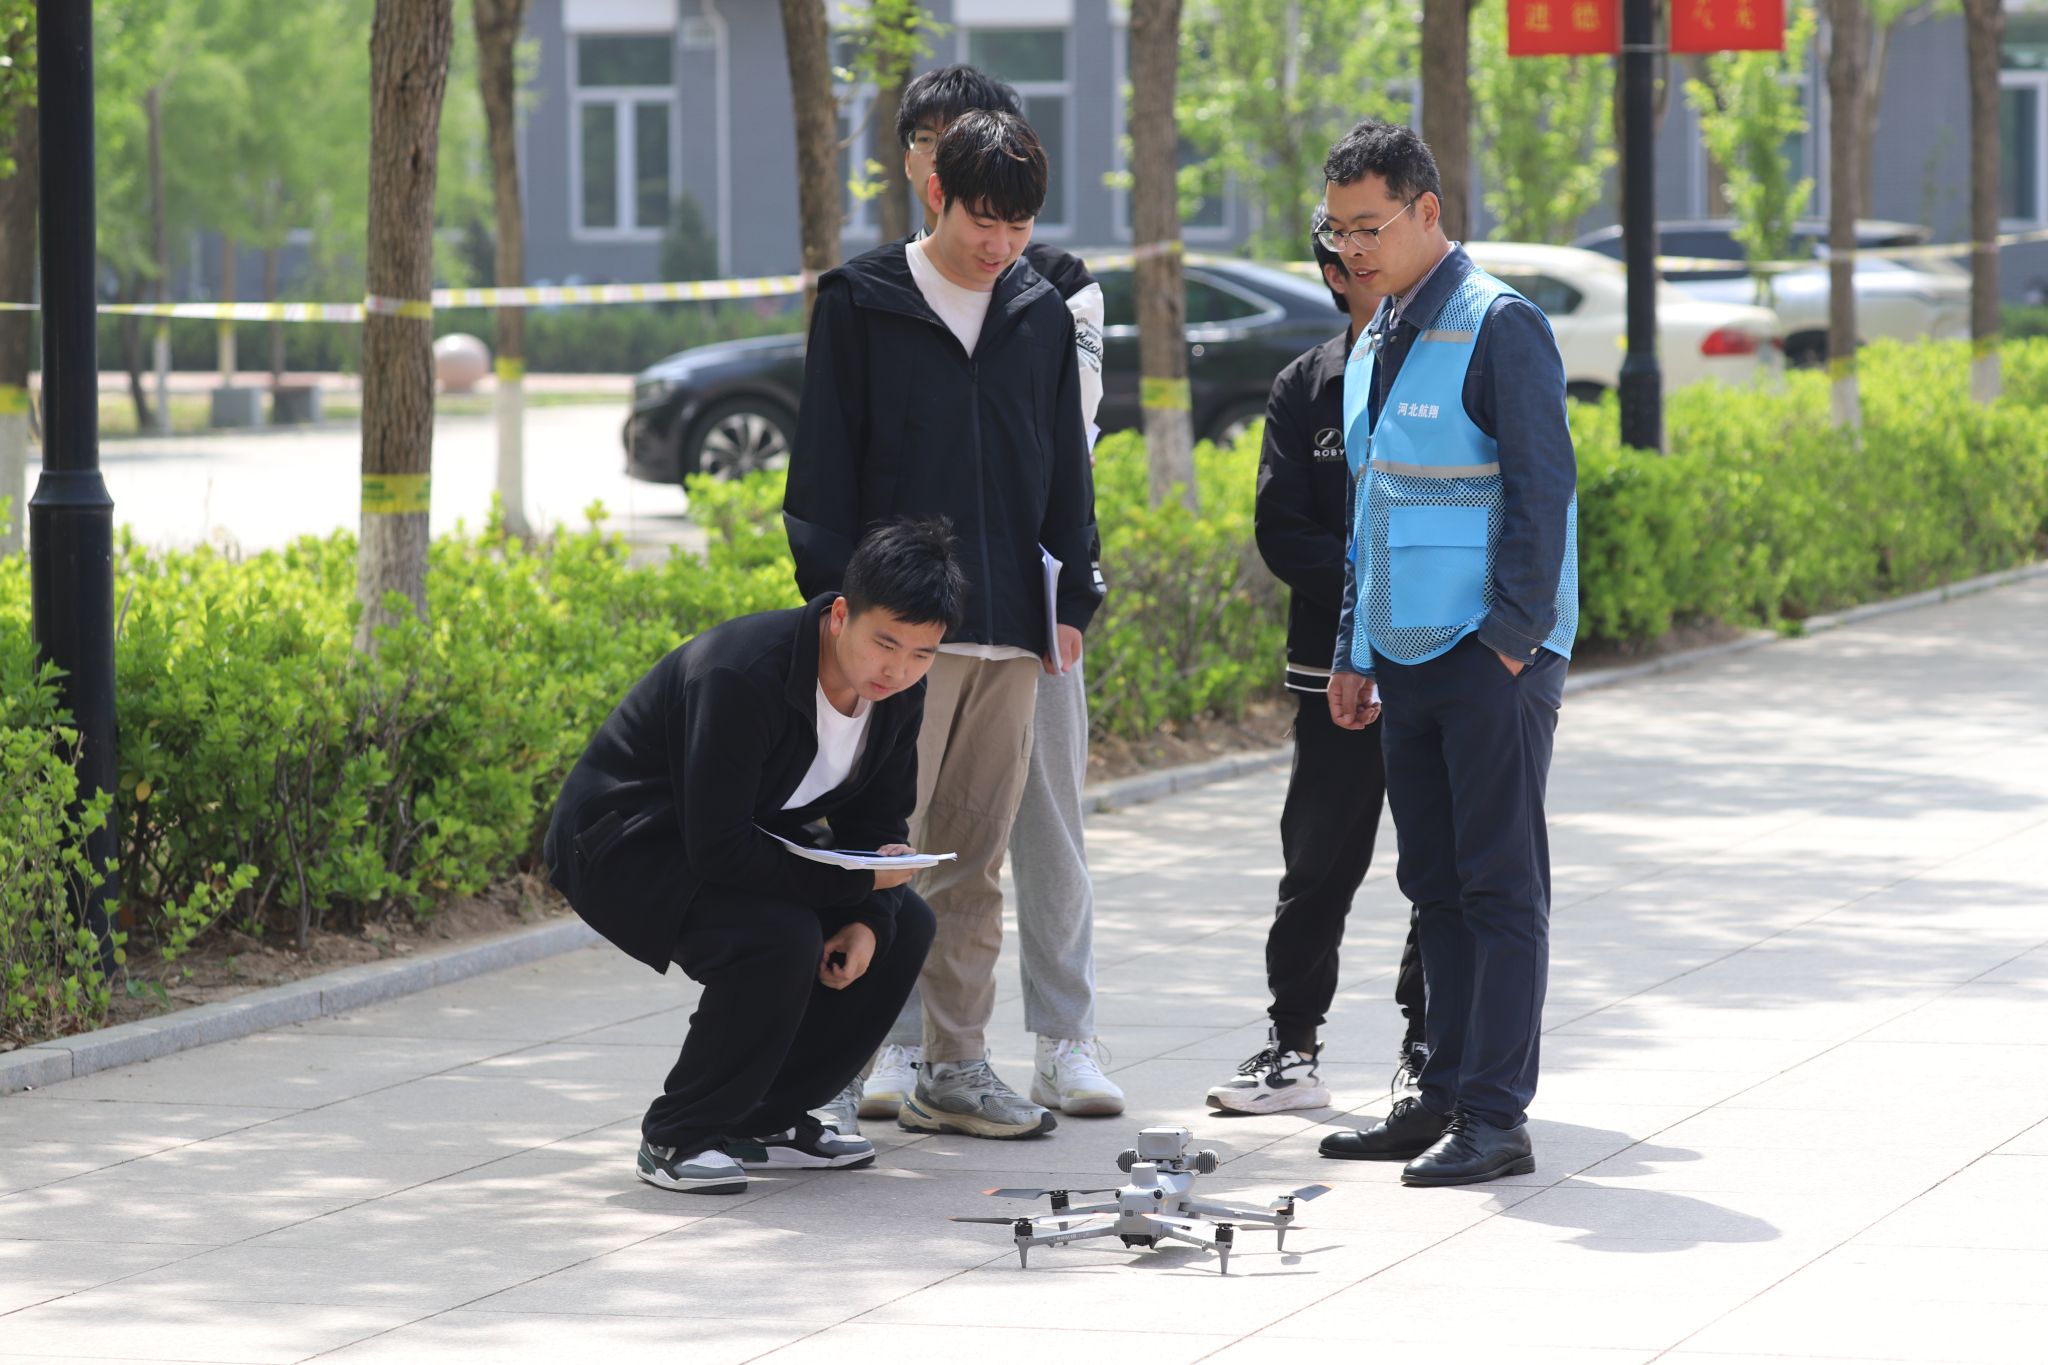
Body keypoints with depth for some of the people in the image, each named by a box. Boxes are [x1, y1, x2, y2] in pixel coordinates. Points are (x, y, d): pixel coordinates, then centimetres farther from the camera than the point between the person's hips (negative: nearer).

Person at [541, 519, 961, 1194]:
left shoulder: (898, 689, -8)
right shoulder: (743, 675, -33)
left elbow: (878, 821, 5)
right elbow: (718, 849, -33)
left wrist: (868, 922, -14)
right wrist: (860, 884, -27)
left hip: (739, 839, 9)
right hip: (625, 847, -9)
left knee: (905, 925, -1)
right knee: (781, 936, -31)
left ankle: (765, 1118, 8)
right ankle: (678, 1136, -14)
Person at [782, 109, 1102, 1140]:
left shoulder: (1041, 317, 12)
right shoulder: (861, 304, -1)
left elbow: (1065, 469, 19)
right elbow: (824, 465, -2)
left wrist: (1072, 596, 13)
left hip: (1009, 631, 5)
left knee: (976, 860, 8)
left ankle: (956, 1067, 13)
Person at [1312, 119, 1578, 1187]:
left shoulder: (1498, 327, -11)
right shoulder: (1373, 343, 15)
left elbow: (1542, 488, -14)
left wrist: (1512, 638, -17)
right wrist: (1353, 653, 18)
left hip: (1491, 657, -8)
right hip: (1406, 653, 8)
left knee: (1500, 887, -5)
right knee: (1437, 888, 10)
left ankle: (1496, 1117, -5)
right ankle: (1445, 1097, 16)